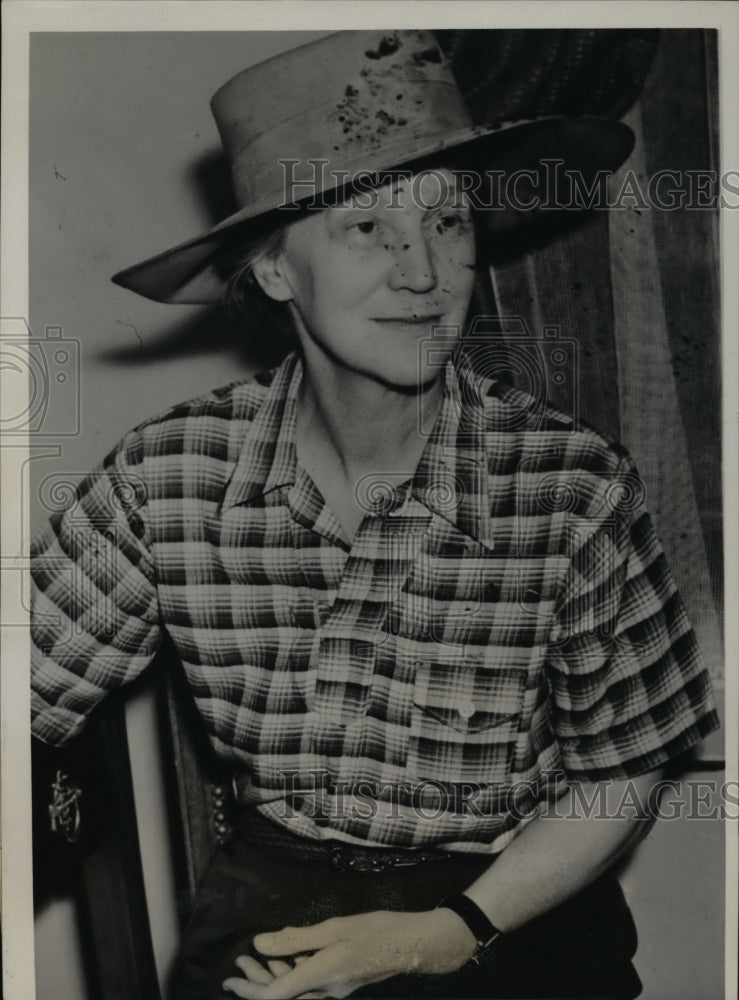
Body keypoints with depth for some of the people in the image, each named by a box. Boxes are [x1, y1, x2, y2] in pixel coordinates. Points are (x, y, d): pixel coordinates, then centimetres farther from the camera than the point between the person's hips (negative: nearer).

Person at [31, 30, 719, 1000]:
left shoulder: (579, 490, -17)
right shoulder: (167, 475, -12)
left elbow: (618, 775, -6)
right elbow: (22, 690, -9)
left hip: (516, 907, 0)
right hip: (270, 903, 1)